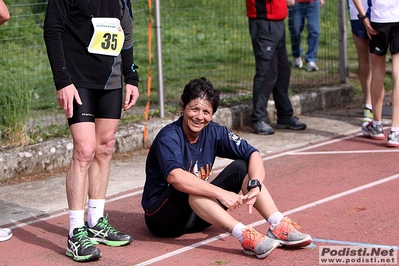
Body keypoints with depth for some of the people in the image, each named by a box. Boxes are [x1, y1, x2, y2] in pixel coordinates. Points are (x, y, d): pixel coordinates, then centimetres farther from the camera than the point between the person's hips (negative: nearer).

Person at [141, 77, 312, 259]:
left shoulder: (214, 132, -2)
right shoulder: (169, 137, -21)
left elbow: (253, 154, -9)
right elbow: (174, 176, -40)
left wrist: (254, 187, -28)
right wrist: (221, 193, -45)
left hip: (197, 216, 6)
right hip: (162, 216, -6)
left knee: (242, 168, -7)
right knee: (187, 186, -37)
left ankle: (278, 227, -21)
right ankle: (244, 236, -46)